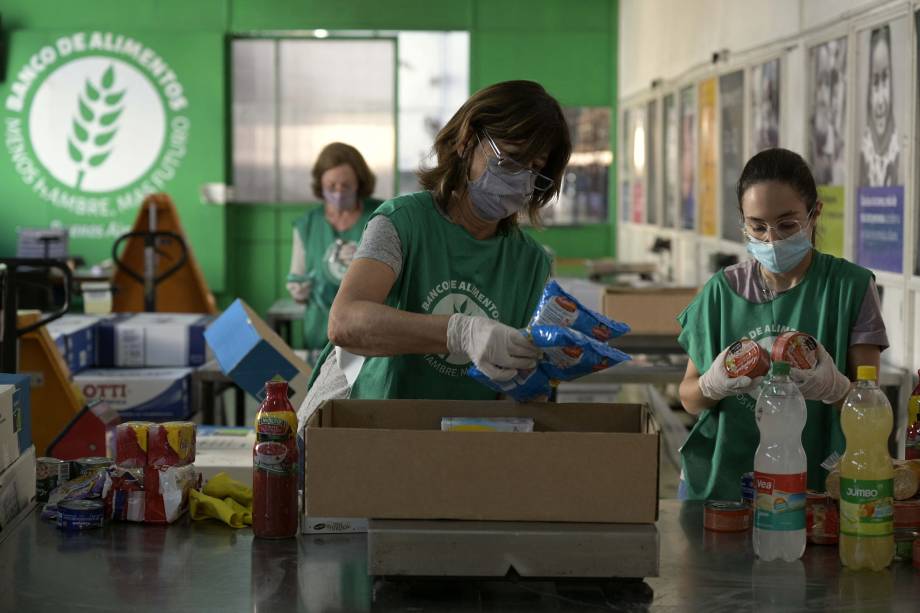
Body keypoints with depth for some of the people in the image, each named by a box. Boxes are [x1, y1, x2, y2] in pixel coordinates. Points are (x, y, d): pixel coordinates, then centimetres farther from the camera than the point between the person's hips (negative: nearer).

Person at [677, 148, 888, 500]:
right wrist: (714, 384, -14)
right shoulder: (723, 290, 4)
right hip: (718, 482, 2)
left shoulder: (850, 286, -2)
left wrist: (833, 386, -26)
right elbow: (689, 400, 8)